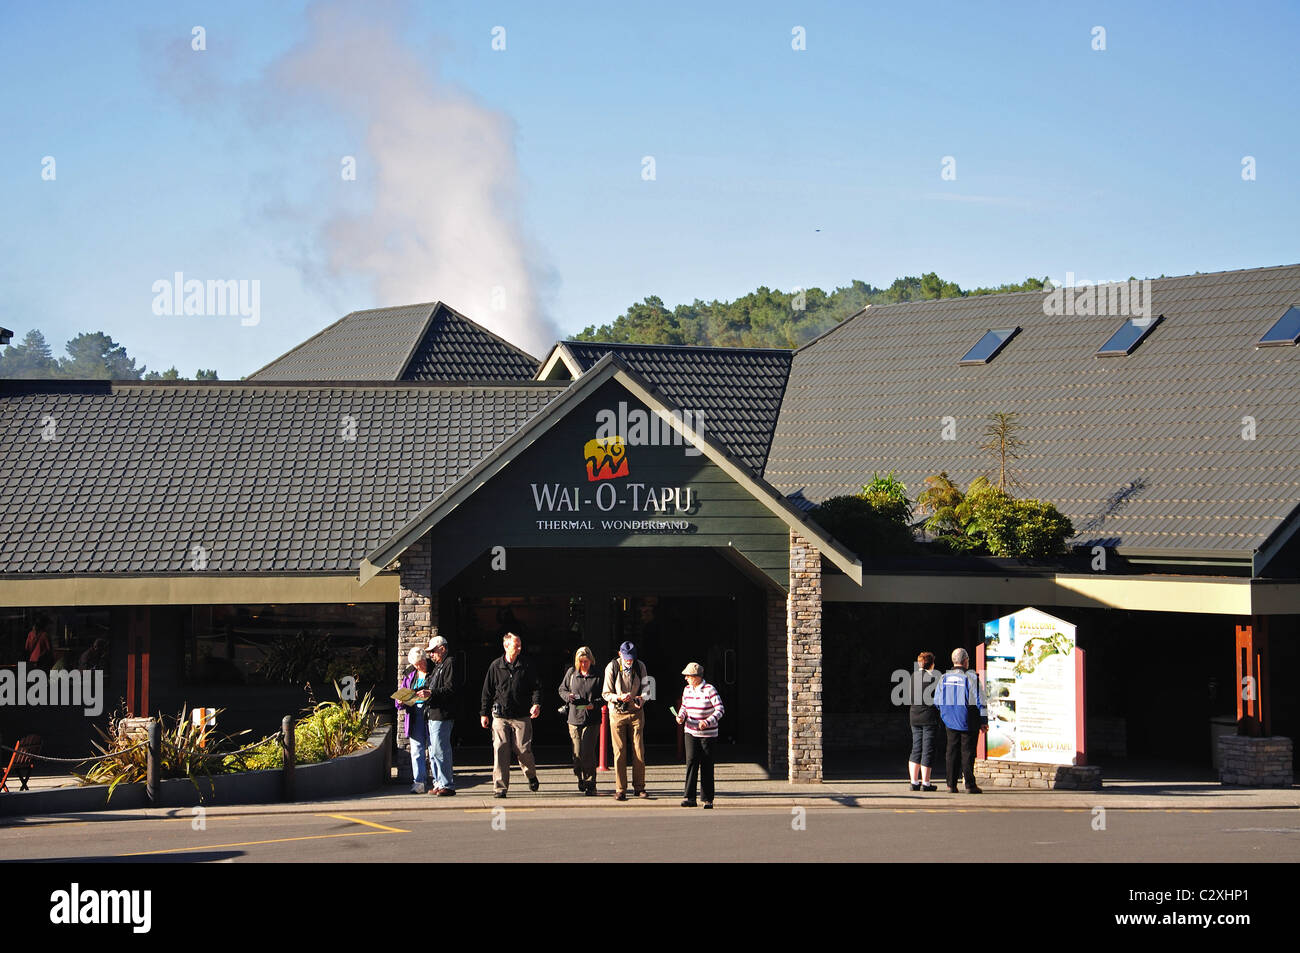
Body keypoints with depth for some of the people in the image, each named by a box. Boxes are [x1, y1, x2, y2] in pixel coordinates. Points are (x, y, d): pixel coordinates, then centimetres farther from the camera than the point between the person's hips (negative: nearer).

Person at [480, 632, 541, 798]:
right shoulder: (496, 666, 6)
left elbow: (535, 688, 7)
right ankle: (500, 786, -3)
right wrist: (484, 713, 11)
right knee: (500, 751, -7)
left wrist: (536, 704, -11)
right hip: (500, 716, 0)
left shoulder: (525, 667, 6)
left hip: (522, 716, 0)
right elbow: (487, 691, 12)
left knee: (523, 750, -3)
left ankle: (531, 775, 26)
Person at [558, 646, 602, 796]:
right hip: (574, 718, 3)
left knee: (588, 753, -10)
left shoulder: (597, 676, -2)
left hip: (591, 720, -3)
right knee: (577, 754, 4)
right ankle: (581, 779, 26)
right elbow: (562, 689, 18)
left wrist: (594, 704, -17)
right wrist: (568, 696, -4)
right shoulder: (571, 673, 7)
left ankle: (590, 784, -2)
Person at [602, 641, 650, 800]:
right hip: (617, 713, -2)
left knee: (639, 751, 0)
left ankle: (639, 787, 9)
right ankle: (620, 790, 2)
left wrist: (641, 699, -14)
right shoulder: (612, 667, -7)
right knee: (619, 752, -3)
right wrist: (620, 697, -24)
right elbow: (606, 694, -5)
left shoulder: (640, 666, 0)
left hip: (636, 712, 2)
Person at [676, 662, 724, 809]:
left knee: (706, 766, 0)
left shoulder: (709, 690, -12)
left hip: (708, 734, -4)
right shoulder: (687, 690, 6)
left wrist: (708, 722, -26)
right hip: (691, 733, 4)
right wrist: (681, 717, -2)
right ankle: (689, 797, -14)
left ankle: (707, 799, 11)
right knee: (691, 761, -11)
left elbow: (720, 710, -14)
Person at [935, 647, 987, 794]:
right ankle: (970, 785, -1)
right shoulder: (971, 678, -11)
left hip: (950, 721, 4)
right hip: (968, 721, -4)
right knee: (967, 752, 0)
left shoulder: (944, 678, 4)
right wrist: (984, 721, -3)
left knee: (952, 752, 7)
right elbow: (980, 701, -10)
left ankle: (951, 785, 5)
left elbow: (937, 701, 9)